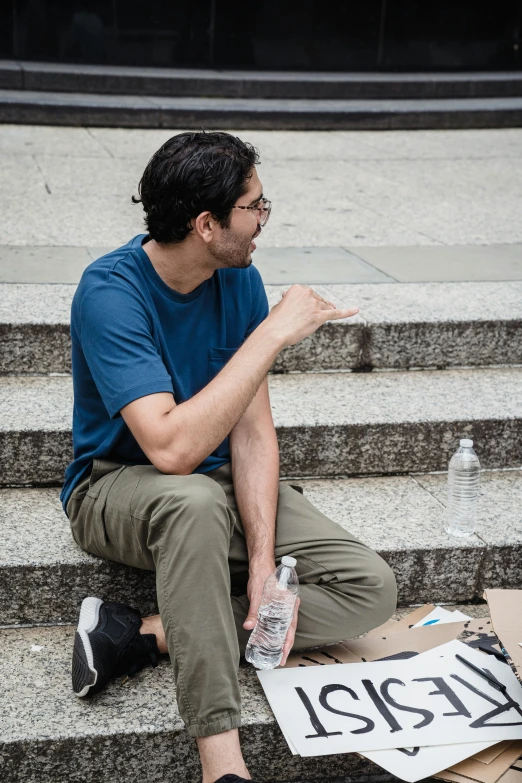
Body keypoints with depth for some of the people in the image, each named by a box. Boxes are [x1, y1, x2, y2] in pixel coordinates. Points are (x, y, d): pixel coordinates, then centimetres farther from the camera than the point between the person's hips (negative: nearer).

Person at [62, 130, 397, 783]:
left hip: (222, 484, 6)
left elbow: (252, 431, -8)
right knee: (195, 499, -42)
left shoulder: (240, 280, -5)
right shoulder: (110, 291, -23)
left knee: (371, 589, -12)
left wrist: (264, 561, -20)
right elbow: (172, 448, -35)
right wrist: (272, 334, -31)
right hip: (117, 487, -6)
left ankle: (140, 635, -20)